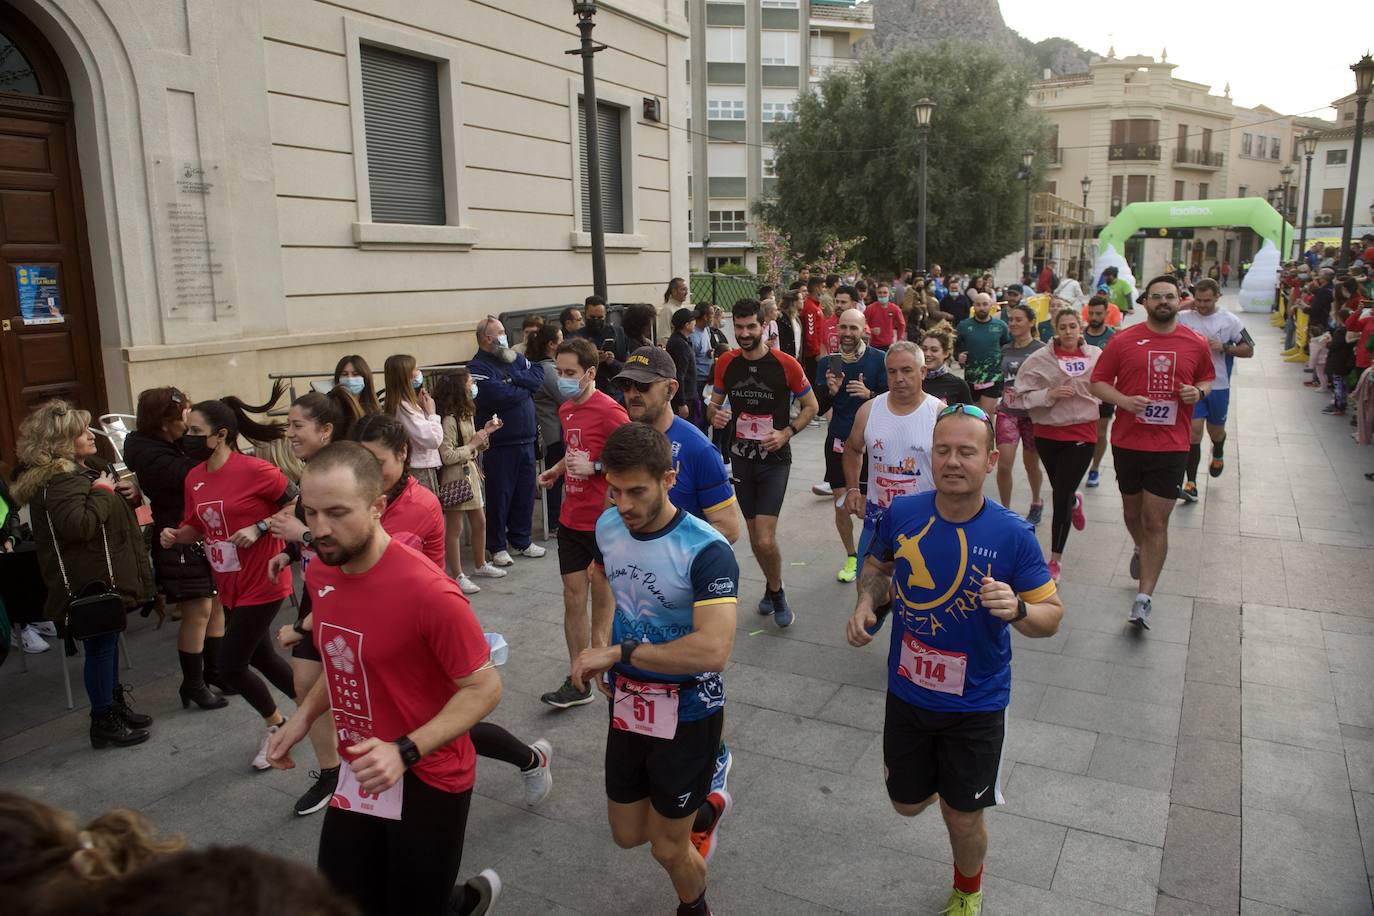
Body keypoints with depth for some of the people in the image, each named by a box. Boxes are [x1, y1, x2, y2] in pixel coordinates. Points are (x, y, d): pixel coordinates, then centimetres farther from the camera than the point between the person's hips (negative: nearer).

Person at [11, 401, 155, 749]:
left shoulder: (86, 469, 12)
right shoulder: (60, 480, -20)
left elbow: (110, 511, 25)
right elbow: (78, 524, -35)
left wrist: (129, 492, 3)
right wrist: (102, 492, -21)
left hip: (105, 576, 10)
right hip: (91, 581, -10)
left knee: (107, 642, 19)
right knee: (100, 646, -1)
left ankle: (115, 704, 32)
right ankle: (103, 722, 10)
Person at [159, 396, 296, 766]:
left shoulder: (253, 470, -19)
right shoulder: (194, 477, 3)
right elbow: (197, 527, 14)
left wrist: (260, 527, -21)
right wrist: (175, 536, -7)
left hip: (262, 583, -8)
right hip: (230, 586, 8)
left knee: (230, 667, -3)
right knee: (261, 657, 18)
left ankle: (275, 723, 23)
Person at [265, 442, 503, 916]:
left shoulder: (429, 592, -28)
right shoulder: (319, 574, -4)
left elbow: (484, 688, -21)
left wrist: (405, 752, -29)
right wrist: (303, 717, 3)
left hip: (426, 781, -6)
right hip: (357, 776, 7)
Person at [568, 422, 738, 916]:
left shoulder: (706, 551, -27)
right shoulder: (608, 526, -6)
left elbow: (714, 650, -39)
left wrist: (617, 653, -33)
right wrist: (601, 664, 7)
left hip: (688, 712, -6)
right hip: (627, 703, 6)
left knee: (668, 849, 9)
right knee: (627, 835, 19)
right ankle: (705, 810, 48)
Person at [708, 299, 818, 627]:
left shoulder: (786, 364, -12)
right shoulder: (725, 364, -2)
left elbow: (811, 405, -1)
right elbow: (714, 403, 12)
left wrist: (787, 432, -16)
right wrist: (714, 414, -12)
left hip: (774, 459, -4)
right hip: (741, 457, 4)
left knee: (765, 540, -13)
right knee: (754, 535, 15)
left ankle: (776, 591, 14)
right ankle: (772, 586, 39)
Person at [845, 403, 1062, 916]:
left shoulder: (1012, 536, -20)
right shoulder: (901, 514, -13)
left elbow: (1051, 617, -13)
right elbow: (878, 565, 8)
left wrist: (1016, 609, -34)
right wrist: (866, 602, -12)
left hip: (975, 705, -2)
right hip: (907, 693, 3)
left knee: (962, 818, 13)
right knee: (907, 803, 20)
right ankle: (938, 778, 57)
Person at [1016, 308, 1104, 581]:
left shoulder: (1096, 355, -3)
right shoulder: (1040, 358, -8)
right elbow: (1025, 395, -8)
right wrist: (1050, 394, -22)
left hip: (1082, 432, -1)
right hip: (1048, 432, 1)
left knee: (1061, 496, -5)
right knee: (1060, 491, 19)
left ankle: (1055, 560, 10)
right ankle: (1075, 501, 60)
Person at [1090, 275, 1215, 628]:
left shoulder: (1196, 344, 1)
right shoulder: (1123, 340, -4)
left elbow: (1207, 378, 17)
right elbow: (1098, 382, 0)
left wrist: (1198, 392, -6)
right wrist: (1123, 400, -18)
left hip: (1171, 445, -1)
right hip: (1128, 441, 1)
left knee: (1156, 522, -4)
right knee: (1132, 511, 19)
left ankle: (1143, 599, 0)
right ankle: (1141, 551, 52)